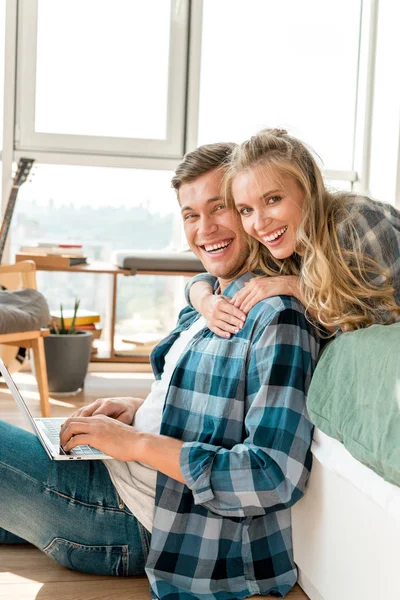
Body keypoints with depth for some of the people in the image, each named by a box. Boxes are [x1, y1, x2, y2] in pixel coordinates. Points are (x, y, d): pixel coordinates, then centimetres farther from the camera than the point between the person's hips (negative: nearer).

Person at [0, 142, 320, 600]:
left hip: (135, 522, -9)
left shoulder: (277, 319, -19)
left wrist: (137, 442, -23)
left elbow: (277, 477, -26)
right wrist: (142, 408, 3)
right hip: (119, 475, 9)